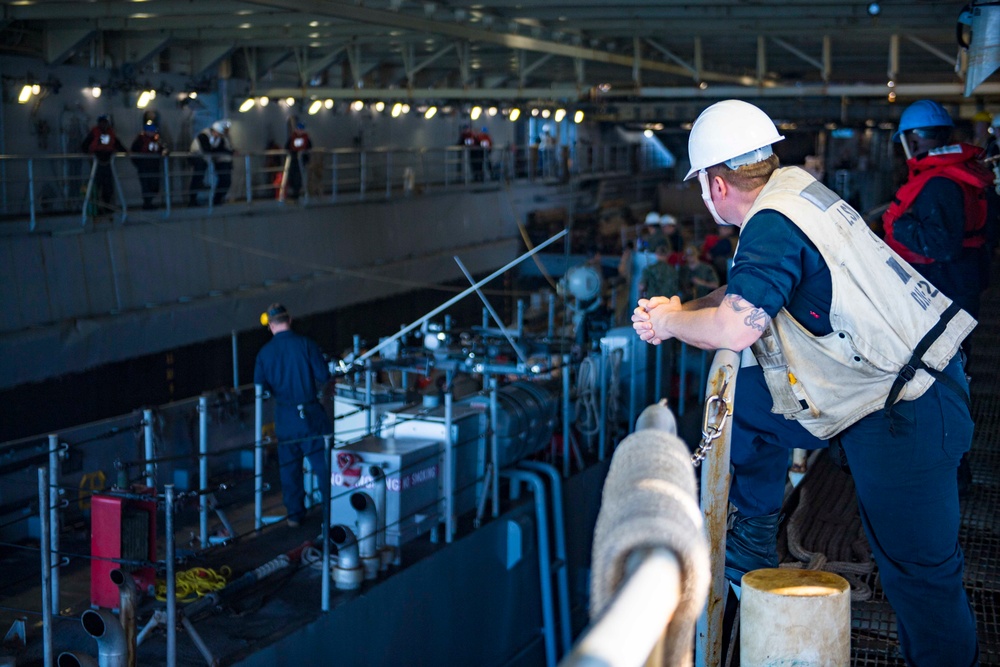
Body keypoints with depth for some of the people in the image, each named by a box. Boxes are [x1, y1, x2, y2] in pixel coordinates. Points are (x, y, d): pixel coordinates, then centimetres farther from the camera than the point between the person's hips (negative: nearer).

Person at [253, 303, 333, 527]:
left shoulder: (264, 353, -3)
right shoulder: (305, 344, -10)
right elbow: (324, 376, -11)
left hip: (284, 417, 2)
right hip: (310, 414, -2)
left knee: (289, 467, 13)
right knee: (323, 463, 6)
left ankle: (294, 514, 20)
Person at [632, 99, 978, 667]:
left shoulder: (774, 224, -20)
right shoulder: (793, 186, 8)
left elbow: (734, 328, -29)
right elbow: (747, 294, 21)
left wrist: (671, 322, -9)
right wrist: (677, 311, 9)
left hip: (905, 417, -10)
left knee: (918, 567, -1)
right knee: (750, 398, 19)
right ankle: (752, 545, 31)